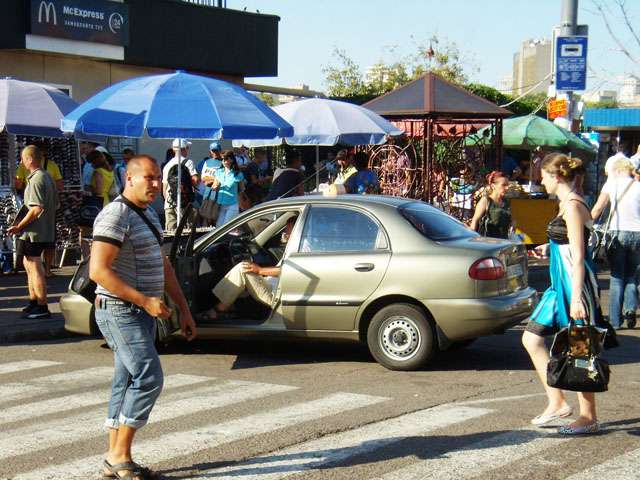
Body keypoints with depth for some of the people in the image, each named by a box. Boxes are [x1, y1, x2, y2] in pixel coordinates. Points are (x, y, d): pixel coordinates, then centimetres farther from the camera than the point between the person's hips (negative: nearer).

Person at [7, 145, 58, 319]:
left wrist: (19, 226, -19)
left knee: (35, 268, -4)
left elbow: (36, 209, -25)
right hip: (46, 230, 10)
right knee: (29, 264, 22)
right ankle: (33, 303, 31)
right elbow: (55, 205, 16)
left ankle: (42, 308, -1)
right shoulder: (48, 177, 12)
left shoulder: (35, 180, -18)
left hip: (33, 232, -10)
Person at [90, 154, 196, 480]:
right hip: (121, 311, -9)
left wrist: (183, 309, 17)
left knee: (128, 384, 10)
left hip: (142, 313, 9)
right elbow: (98, 270, -23)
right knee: (149, 379, -13)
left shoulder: (147, 215, 15)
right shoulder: (115, 216, -15)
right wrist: (144, 301, -25)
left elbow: (163, 266, 21)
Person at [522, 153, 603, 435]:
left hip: (574, 283, -10)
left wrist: (576, 299, -23)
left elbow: (578, 256, -20)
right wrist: (549, 249, 12)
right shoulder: (567, 204, 13)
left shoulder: (572, 206, -16)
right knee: (531, 338, 10)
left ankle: (588, 418, 9)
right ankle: (557, 402, 15)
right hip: (560, 285, 10)